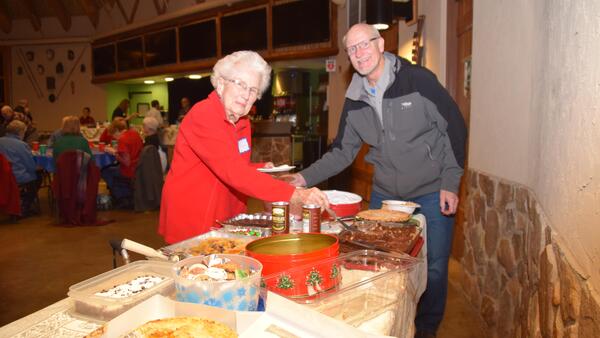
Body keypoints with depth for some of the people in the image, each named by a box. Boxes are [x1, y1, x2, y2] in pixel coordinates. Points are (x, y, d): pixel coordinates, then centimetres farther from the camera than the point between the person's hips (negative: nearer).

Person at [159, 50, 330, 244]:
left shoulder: (242, 122, 6)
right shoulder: (203, 115, -19)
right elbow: (232, 172, -32)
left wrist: (261, 169, -1)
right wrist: (294, 195, -38)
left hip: (228, 222, 8)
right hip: (191, 223, -8)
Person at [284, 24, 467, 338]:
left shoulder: (418, 79, -13)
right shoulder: (355, 100, 1)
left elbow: (454, 128, -9)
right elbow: (342, 151, 5)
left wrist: (450, 183, -12)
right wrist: (305, 177, -7)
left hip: (431, 193, -4)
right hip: (385, 193, 4)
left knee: (434, 266, 7)